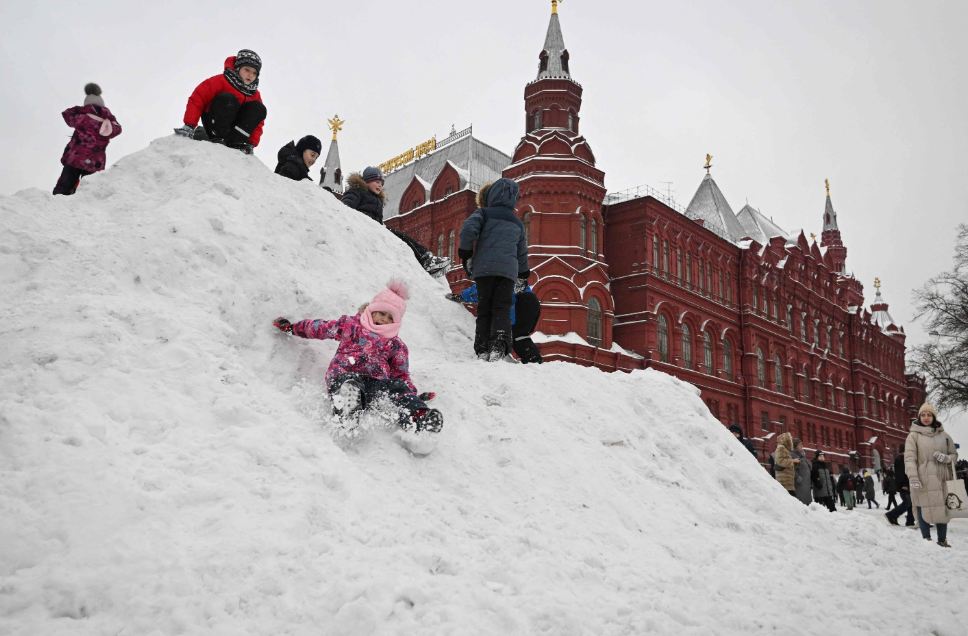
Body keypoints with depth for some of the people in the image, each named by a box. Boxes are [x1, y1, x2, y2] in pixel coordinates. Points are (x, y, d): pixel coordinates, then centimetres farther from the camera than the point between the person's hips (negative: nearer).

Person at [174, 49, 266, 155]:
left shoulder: (255, 95, 9)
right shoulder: (220, 81, -7)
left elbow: (257, 123, 8)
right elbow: (197, 99, -13)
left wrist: (251, 144, -7)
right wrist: (189, 125, -22)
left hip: (235, 129, 5)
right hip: (214, 125, -4)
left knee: (259, 108, -15)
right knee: (227, 99, -31)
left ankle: (236, 142, -23)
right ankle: (217, 138, -25)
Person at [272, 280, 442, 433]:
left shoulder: (396, 346, 26)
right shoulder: (350, 324, 24)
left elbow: (402, 375, 23)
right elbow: (319, 328, 33)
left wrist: (413, 395, 4)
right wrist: (290, 327, 35)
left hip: (376, 383, 1)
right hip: (344, 376, -1)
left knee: (397, 387, -32)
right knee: (351, 383, -38)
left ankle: (417, 417, -60)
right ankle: (347, 415, -70)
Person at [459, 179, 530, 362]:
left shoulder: (484, 213, 10)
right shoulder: (517, 222, 24)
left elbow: (468, 229, -9)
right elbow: (522, 253, 28)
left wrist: (466, 256, 1)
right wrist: (523, 277, 37)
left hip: (484, 267, -2)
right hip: (508, 270, 2)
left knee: (484, 309, 6)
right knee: (502, 309, 0)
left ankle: (482, 348, -2)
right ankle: (499, 346, -20)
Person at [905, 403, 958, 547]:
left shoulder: (943, 435, 11)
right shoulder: (913, 435, 0)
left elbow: (954, 454, 18)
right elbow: (909, 458, -7)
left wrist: (947, 458, -6)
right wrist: (913, 478, -18)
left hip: (941, 480, 3)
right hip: (922, 481, -3)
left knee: (942, 511, 7)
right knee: (923, 512, -1)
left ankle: (942, 541, 17)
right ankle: (927, 541, 8)